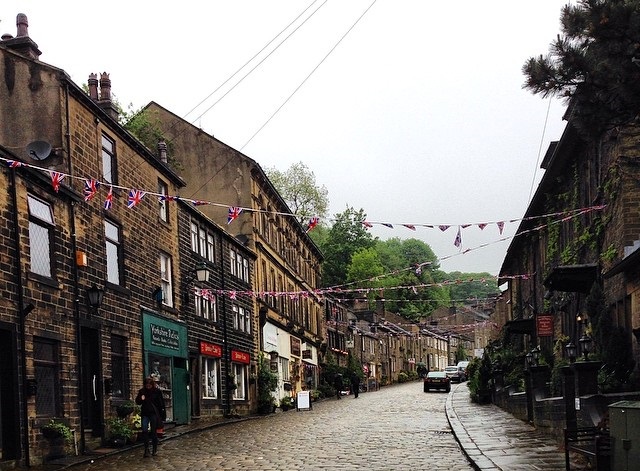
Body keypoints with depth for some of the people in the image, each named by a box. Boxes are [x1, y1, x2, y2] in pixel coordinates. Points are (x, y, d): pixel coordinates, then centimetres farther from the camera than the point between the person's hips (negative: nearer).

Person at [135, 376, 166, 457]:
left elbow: (161, 404, -1)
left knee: (154, 431, 4)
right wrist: (141, 399, -14)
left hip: (154, 414, -2)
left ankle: (155, 449, 17)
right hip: (145, 414, 2)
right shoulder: (142, 391, 4)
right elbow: (137, 402, 9)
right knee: (144, 430, -12)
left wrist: (162, 416, -4)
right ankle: (146, 449, -6)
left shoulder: (157, 391, -3)